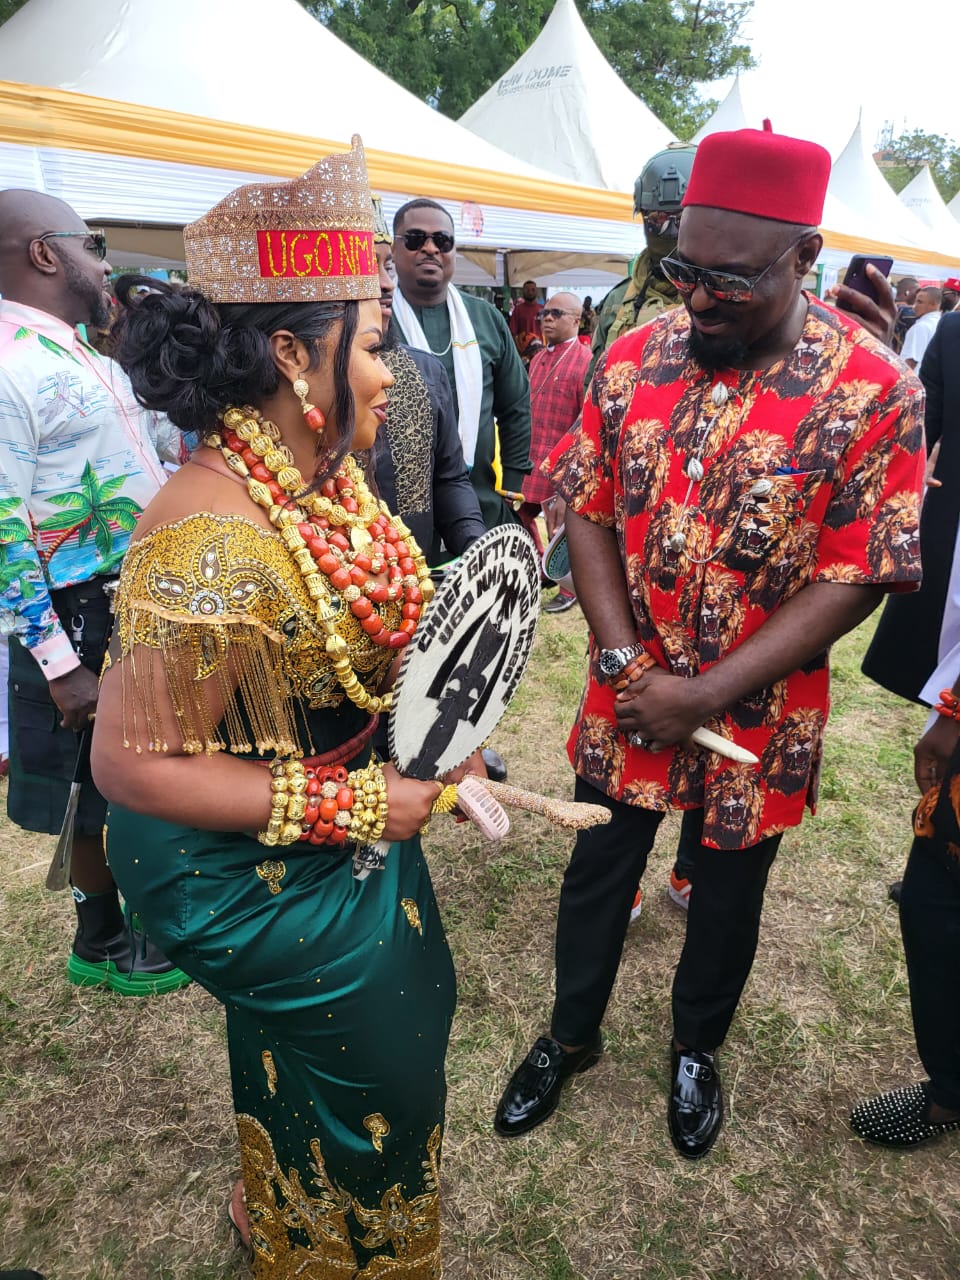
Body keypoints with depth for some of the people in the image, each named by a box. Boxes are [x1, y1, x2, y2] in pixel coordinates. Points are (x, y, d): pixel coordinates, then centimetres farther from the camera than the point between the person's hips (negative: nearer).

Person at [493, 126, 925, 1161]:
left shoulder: (872, 391, -15)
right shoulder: (633, 357, -5)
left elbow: (855, 580, -16)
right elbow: (588, 513, -2)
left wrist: (705, 695, -19)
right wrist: (623, 662, -12)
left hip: (760, 714, -2)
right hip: (628, 692, 3)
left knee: (727, 893, 19)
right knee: (597, 869, 18)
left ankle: (695, 1051, 49)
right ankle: (570, 1035, 46)